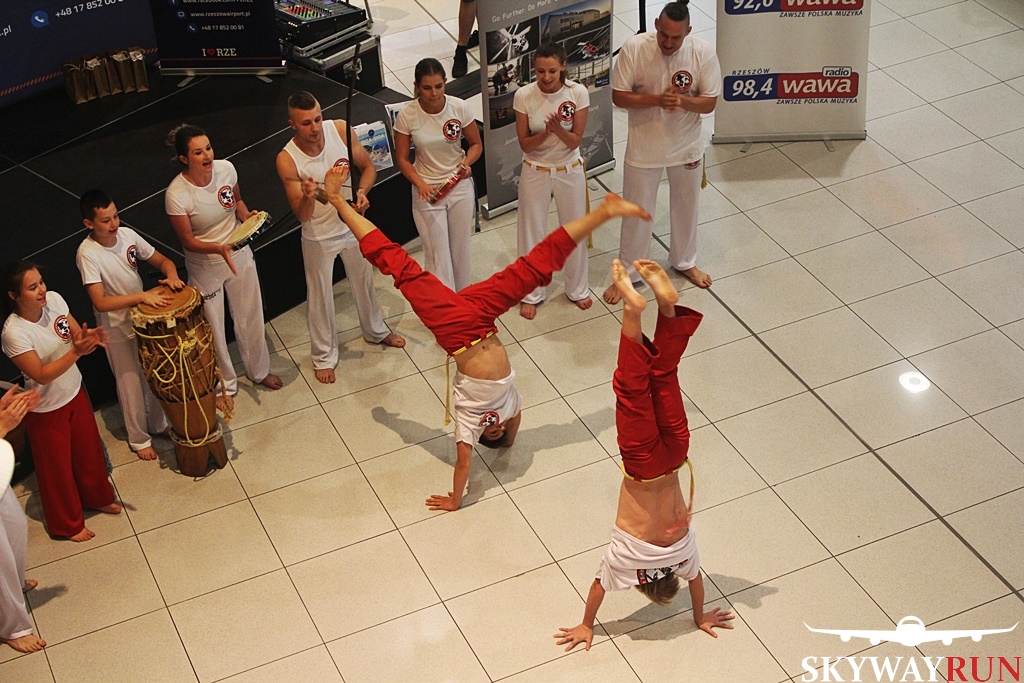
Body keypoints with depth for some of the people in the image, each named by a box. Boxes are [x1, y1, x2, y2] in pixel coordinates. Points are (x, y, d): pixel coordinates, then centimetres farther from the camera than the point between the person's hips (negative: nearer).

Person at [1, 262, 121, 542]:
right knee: (58, 468, 15)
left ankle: (97, 497, 53)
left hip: (75, 392, 6)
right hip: (46, 409, -6)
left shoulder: (54, 299, -15)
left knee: (89, 449, 25)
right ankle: (68, 524, 38)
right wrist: (76, 352, -39)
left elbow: (77, 333, -4)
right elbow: (41, 375, -29)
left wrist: (89, 338, -27)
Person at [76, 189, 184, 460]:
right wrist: (142, 296, -37)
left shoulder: (127, 234, -10)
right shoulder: (88, 253, -26)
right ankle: (139, 439, 31)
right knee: (131, 384, 11)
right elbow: (100, 303, -31)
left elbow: (162, 260, 1)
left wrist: (171, 275, -22)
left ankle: (159, 424, 43)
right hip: (117, 330, -5)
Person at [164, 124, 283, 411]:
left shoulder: (226, 169, -16)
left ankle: (259, 371, 46)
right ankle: (225, 385, 37)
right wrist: (219, 249, -36)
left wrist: (246, 215, -16)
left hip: (239, 255, 4)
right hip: (204, 266, -4)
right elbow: (188, 241, -20)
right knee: (214, 329, 13)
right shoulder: (176, 194, -28)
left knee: (251, 317, 20)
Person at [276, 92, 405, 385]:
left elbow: (368, 167, -4)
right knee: (320, 297, 12)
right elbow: (302, 215, -25)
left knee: (364, 282, 24)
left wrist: (362, 192, -24)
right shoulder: (287, 160, -28)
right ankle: (324, 356, 33)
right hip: (319, 237, -3)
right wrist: (307, 197, -48)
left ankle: (375, 331, 51)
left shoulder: (339, 129, -20)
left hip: (352, 224, 3)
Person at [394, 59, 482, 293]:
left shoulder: (459, 108, -12)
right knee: (438, 254, -2)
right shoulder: (407, 115, -14)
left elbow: (476, 144, 1)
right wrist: (421, 184, -22)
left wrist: (466, 162, -20)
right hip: (427, 190, -2)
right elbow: (402, 159, -6)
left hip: (460, 185, 2)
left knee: (460, 248, 13)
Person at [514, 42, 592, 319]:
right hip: (535, 172, -1)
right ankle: (531, 293, 29)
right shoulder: (524, 95, -17)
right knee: (532, 233, 11)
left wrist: (559, 130, -34)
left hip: (570, 171, 1)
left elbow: (575, 141, -13)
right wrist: (546, 133, -30)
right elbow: (524, 143, -12)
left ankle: (577, 288, 36)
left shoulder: (578, 93, -17)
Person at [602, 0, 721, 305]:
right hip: (643, 146, -2)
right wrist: (657, 99, -31)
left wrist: (683, 101, -32)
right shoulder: (633, 48, -21)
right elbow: (618, 96, -16)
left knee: (686, 207, 22)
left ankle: (685, 262, 46)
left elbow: (709, 103, -12)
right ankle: (627, 273, 29)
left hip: (686, 146, 2)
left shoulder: (703, 52, -17)